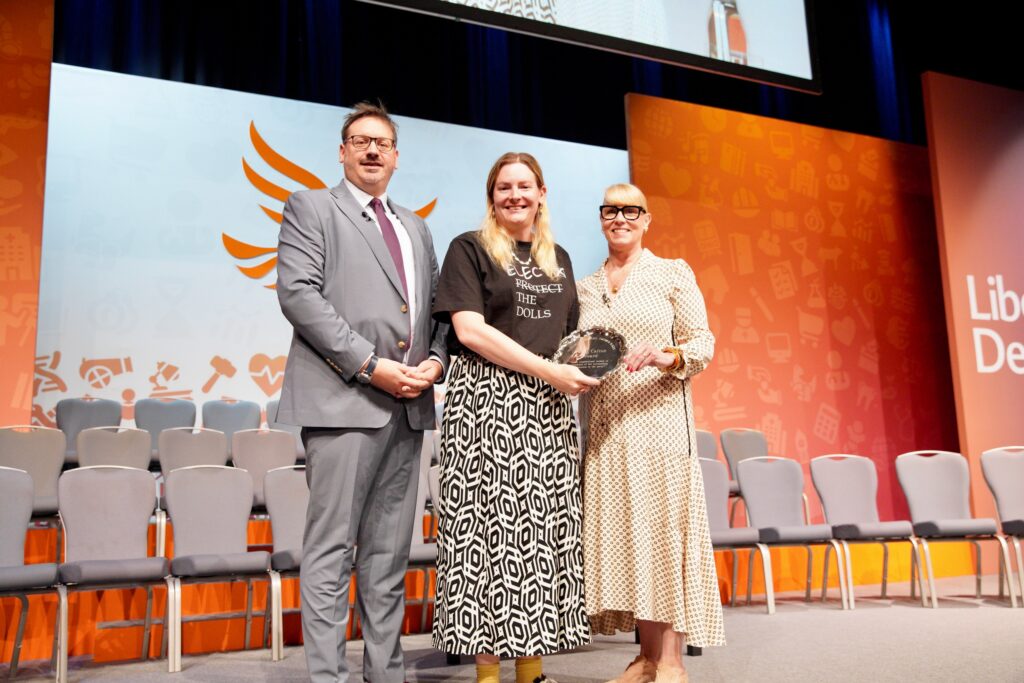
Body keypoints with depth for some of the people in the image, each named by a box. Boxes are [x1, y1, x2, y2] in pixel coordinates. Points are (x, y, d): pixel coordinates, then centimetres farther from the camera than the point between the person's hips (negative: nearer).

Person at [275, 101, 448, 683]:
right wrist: (371, 365, -15)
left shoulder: (416, 227, 23)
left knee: (390, 551, 10)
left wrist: (435, 361, -1)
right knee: (332, 547, -3)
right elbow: (299, 292, -8)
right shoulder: (311, 208, 6)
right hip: (344, 398, -6)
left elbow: (436, 307, 21)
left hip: (409, 405, 6)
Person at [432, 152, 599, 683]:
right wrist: (548, 369, -14)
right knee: (490, 525, -5)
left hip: (546, 406, 5)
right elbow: (469, 329, -10)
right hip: (487, 400, -5)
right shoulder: (470, 248, 2)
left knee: (546, 529, 3)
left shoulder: (557, 258, 18)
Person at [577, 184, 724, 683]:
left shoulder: (673, 274, 4)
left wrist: (667, 357, -20)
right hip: (603, 425, 4)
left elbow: (702, 342, -1)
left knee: (662, 524, -5)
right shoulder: (585, 289, 16)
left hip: (658, 417, -4)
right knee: (619, 529, 3)